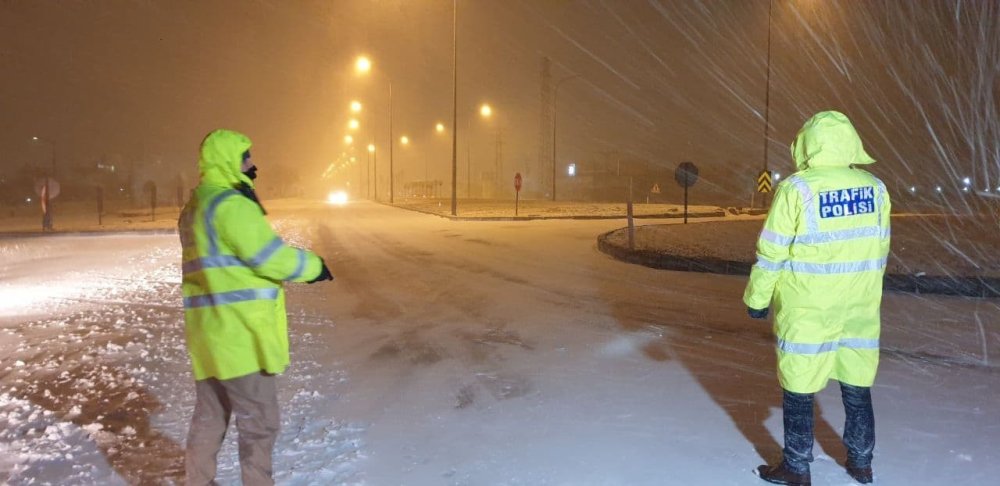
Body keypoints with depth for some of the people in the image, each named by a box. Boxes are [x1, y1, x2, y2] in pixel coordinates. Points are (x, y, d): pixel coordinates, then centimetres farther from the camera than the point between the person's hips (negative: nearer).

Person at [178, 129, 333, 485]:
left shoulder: (196, 207, 17)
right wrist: (314, 266, -2)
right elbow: (271, 256, -18)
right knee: (259, 422, 0)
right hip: (239, 332, -10)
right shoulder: (230, 203, -15)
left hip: (210, 331, 10)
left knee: (210, 416, 19)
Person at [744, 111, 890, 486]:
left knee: (799, 389, 6)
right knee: (857, 386, 17)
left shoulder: (797, 190, -14)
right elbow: (879, 249, 9)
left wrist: (757, 298, 1)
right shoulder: (875, 189, 2)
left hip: (807, 311, -5)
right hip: (860, 310, 5)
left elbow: (771, 253, -11)